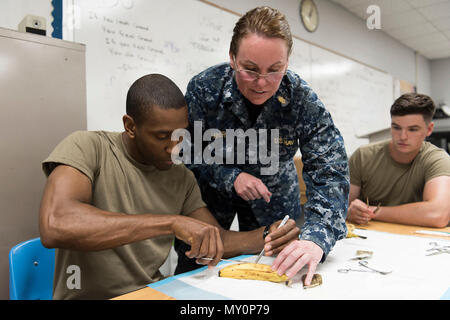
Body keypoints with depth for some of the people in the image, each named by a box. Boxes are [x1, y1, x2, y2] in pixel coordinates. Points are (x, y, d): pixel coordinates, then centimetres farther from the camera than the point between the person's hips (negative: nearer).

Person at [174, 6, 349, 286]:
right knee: (193, 272, 11)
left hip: (275, 198, 1)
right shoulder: (203, 88, -24)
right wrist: (230, 177, -29)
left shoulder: (304, 101, -24)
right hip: (211, 196, 0)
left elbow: (330, 174, -28)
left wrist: (316, 239, -42)